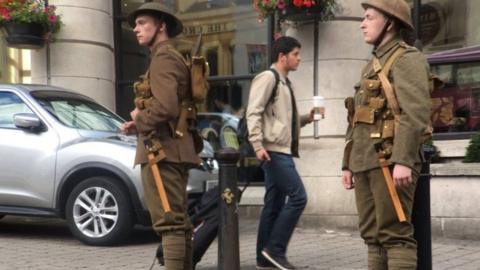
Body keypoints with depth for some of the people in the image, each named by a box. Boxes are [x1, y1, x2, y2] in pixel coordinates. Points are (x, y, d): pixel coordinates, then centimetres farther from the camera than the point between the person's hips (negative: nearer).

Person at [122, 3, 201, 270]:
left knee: (169, 222, -12)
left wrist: (140, 119, -6)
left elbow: (165, 107, -24)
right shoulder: (174, 58, 22)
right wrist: (138, 125, 10)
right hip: (175, 148, 10)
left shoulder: (163, 58, -9)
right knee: (180, 222, 13)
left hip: (162, 149, -10)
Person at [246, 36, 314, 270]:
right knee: (298, 197, -13)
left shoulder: (286, 82, 20)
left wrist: (307, 118, 11)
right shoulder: (268, 77, -7)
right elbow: (253, 113, -15)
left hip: (283, 151, 9)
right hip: (274, 150, -9)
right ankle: (275, 250, -7)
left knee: (274, 204, 8)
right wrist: (258, 145, -23)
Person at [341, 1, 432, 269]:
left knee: (395, 233, -9)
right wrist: (348, 164, 19)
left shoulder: (407, 58, -4)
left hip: (390, 160, -9)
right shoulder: (374, 65, 23)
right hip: (365, 162, 9)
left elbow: (416, 113, -17)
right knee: (373, 235, 8)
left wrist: (403, 161, -26)